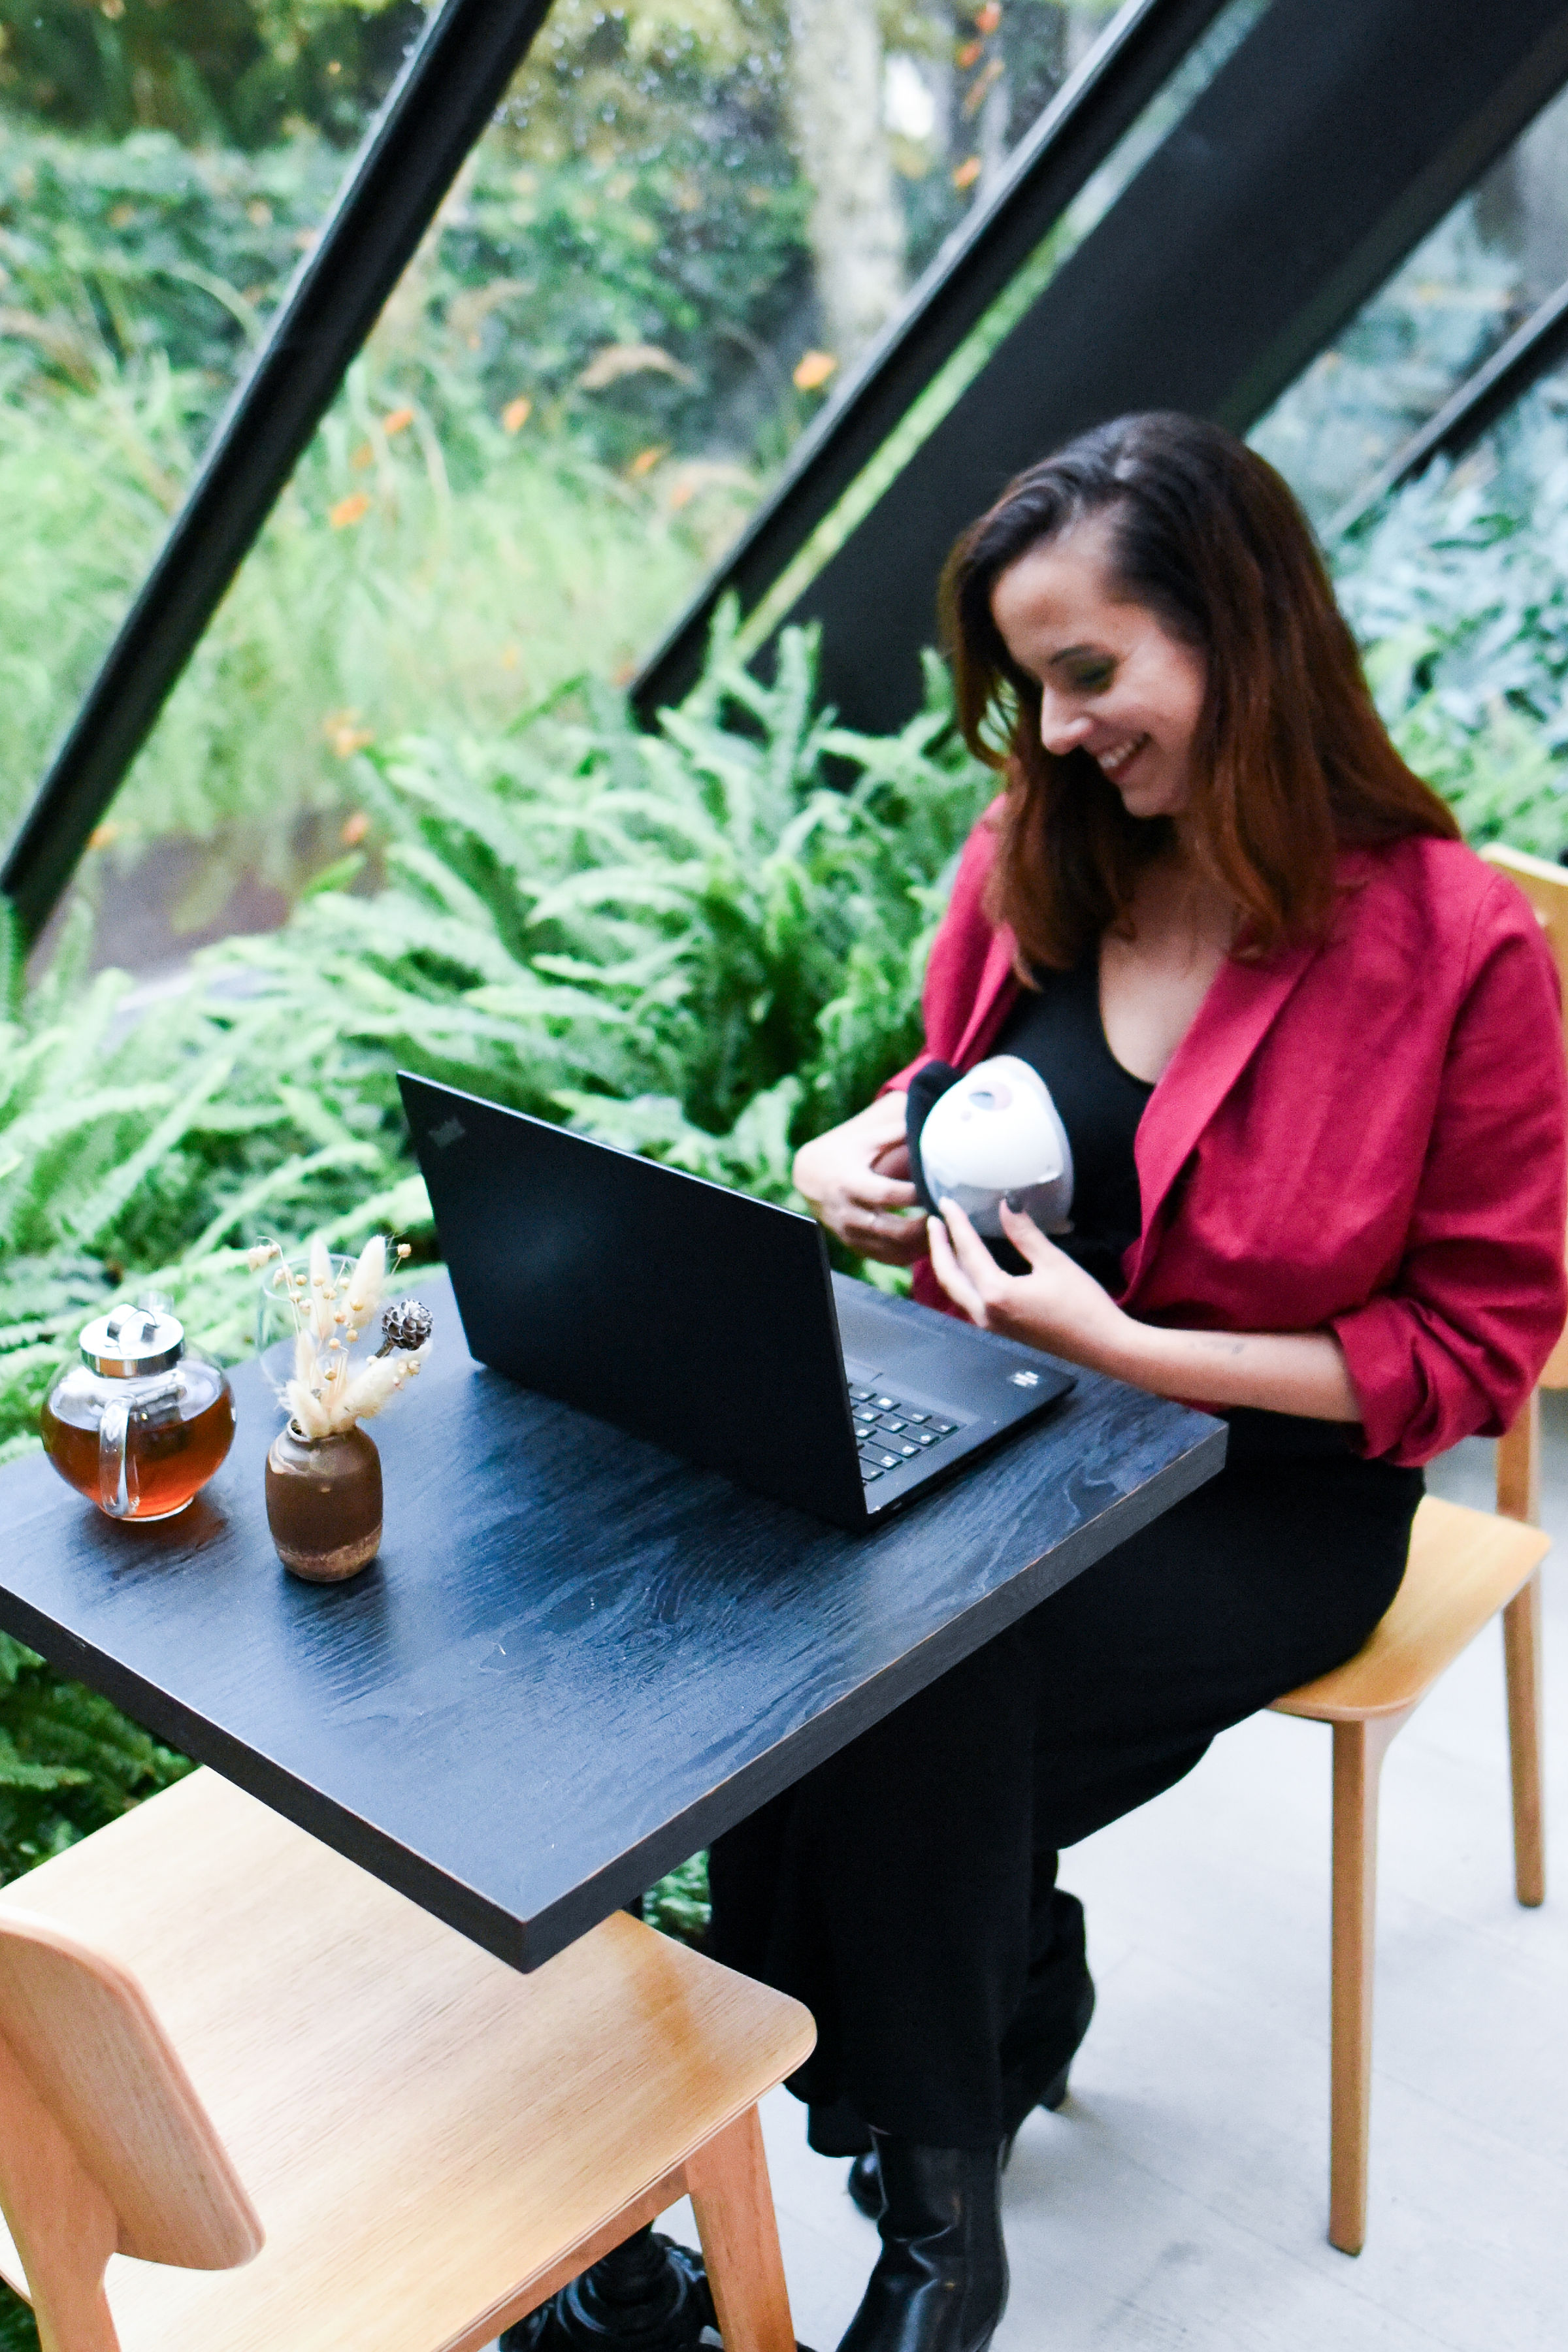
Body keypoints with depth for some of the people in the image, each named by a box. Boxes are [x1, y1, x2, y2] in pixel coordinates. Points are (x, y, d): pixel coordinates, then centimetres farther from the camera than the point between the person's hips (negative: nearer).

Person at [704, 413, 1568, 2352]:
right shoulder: (1026, 863, 1)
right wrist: (853, 1161, -6)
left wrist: (1118, 1344, -21)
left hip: (1269, 1487, -4)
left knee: (917, 1691, -27)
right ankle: (1018, 1986, 7)